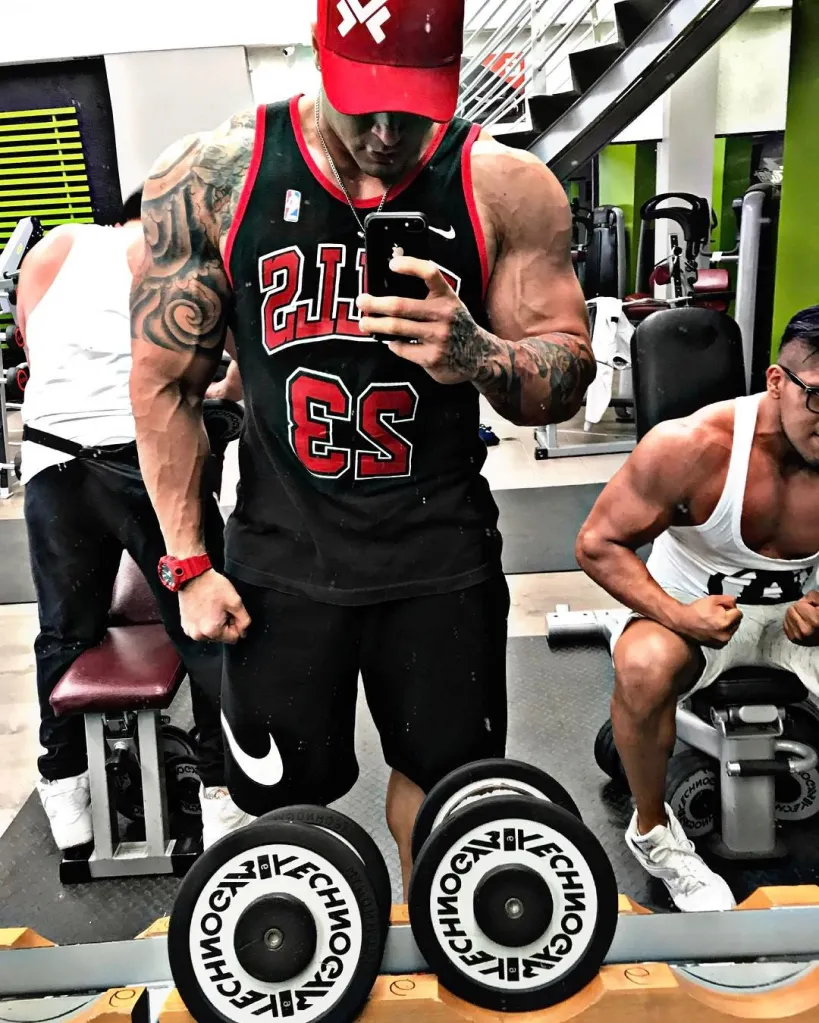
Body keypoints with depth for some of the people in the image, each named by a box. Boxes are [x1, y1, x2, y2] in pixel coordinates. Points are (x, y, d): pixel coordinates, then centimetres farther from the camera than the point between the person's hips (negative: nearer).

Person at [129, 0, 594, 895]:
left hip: (441, 555, 1)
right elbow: (164, 381, -1)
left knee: (442, 777, 17)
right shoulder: (212, 177, -8)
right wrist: (188, 564, -2)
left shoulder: (506, 186, -9)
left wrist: (477, 356, -27)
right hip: (281, 553, 1)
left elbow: (568, 379, -4)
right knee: (286, 797, 15)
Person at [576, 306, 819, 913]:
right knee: (642, 668, -36)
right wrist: (676, 614, -29)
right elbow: (598, 543, -18)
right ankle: (652, 829, -8)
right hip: (693, 608, -3)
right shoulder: (692, 447, -26)